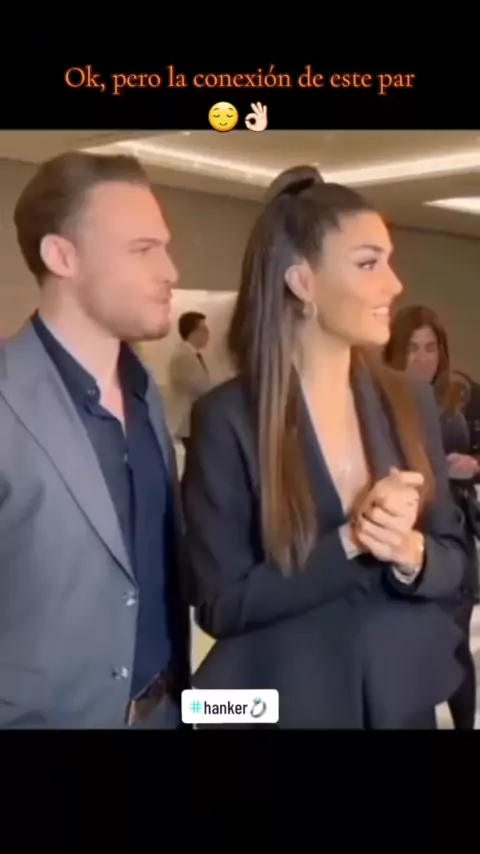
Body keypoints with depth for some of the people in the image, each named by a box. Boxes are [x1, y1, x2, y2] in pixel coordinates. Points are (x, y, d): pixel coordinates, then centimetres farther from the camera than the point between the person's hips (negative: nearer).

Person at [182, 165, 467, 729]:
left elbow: (453, 557, 4)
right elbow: (219, 606, -14)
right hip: (287, 700, -4)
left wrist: (411, 553, -18)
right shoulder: (227, 419, -15)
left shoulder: (410, 405, -1)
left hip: (404, 693, 5)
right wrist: (349, 541, -23)